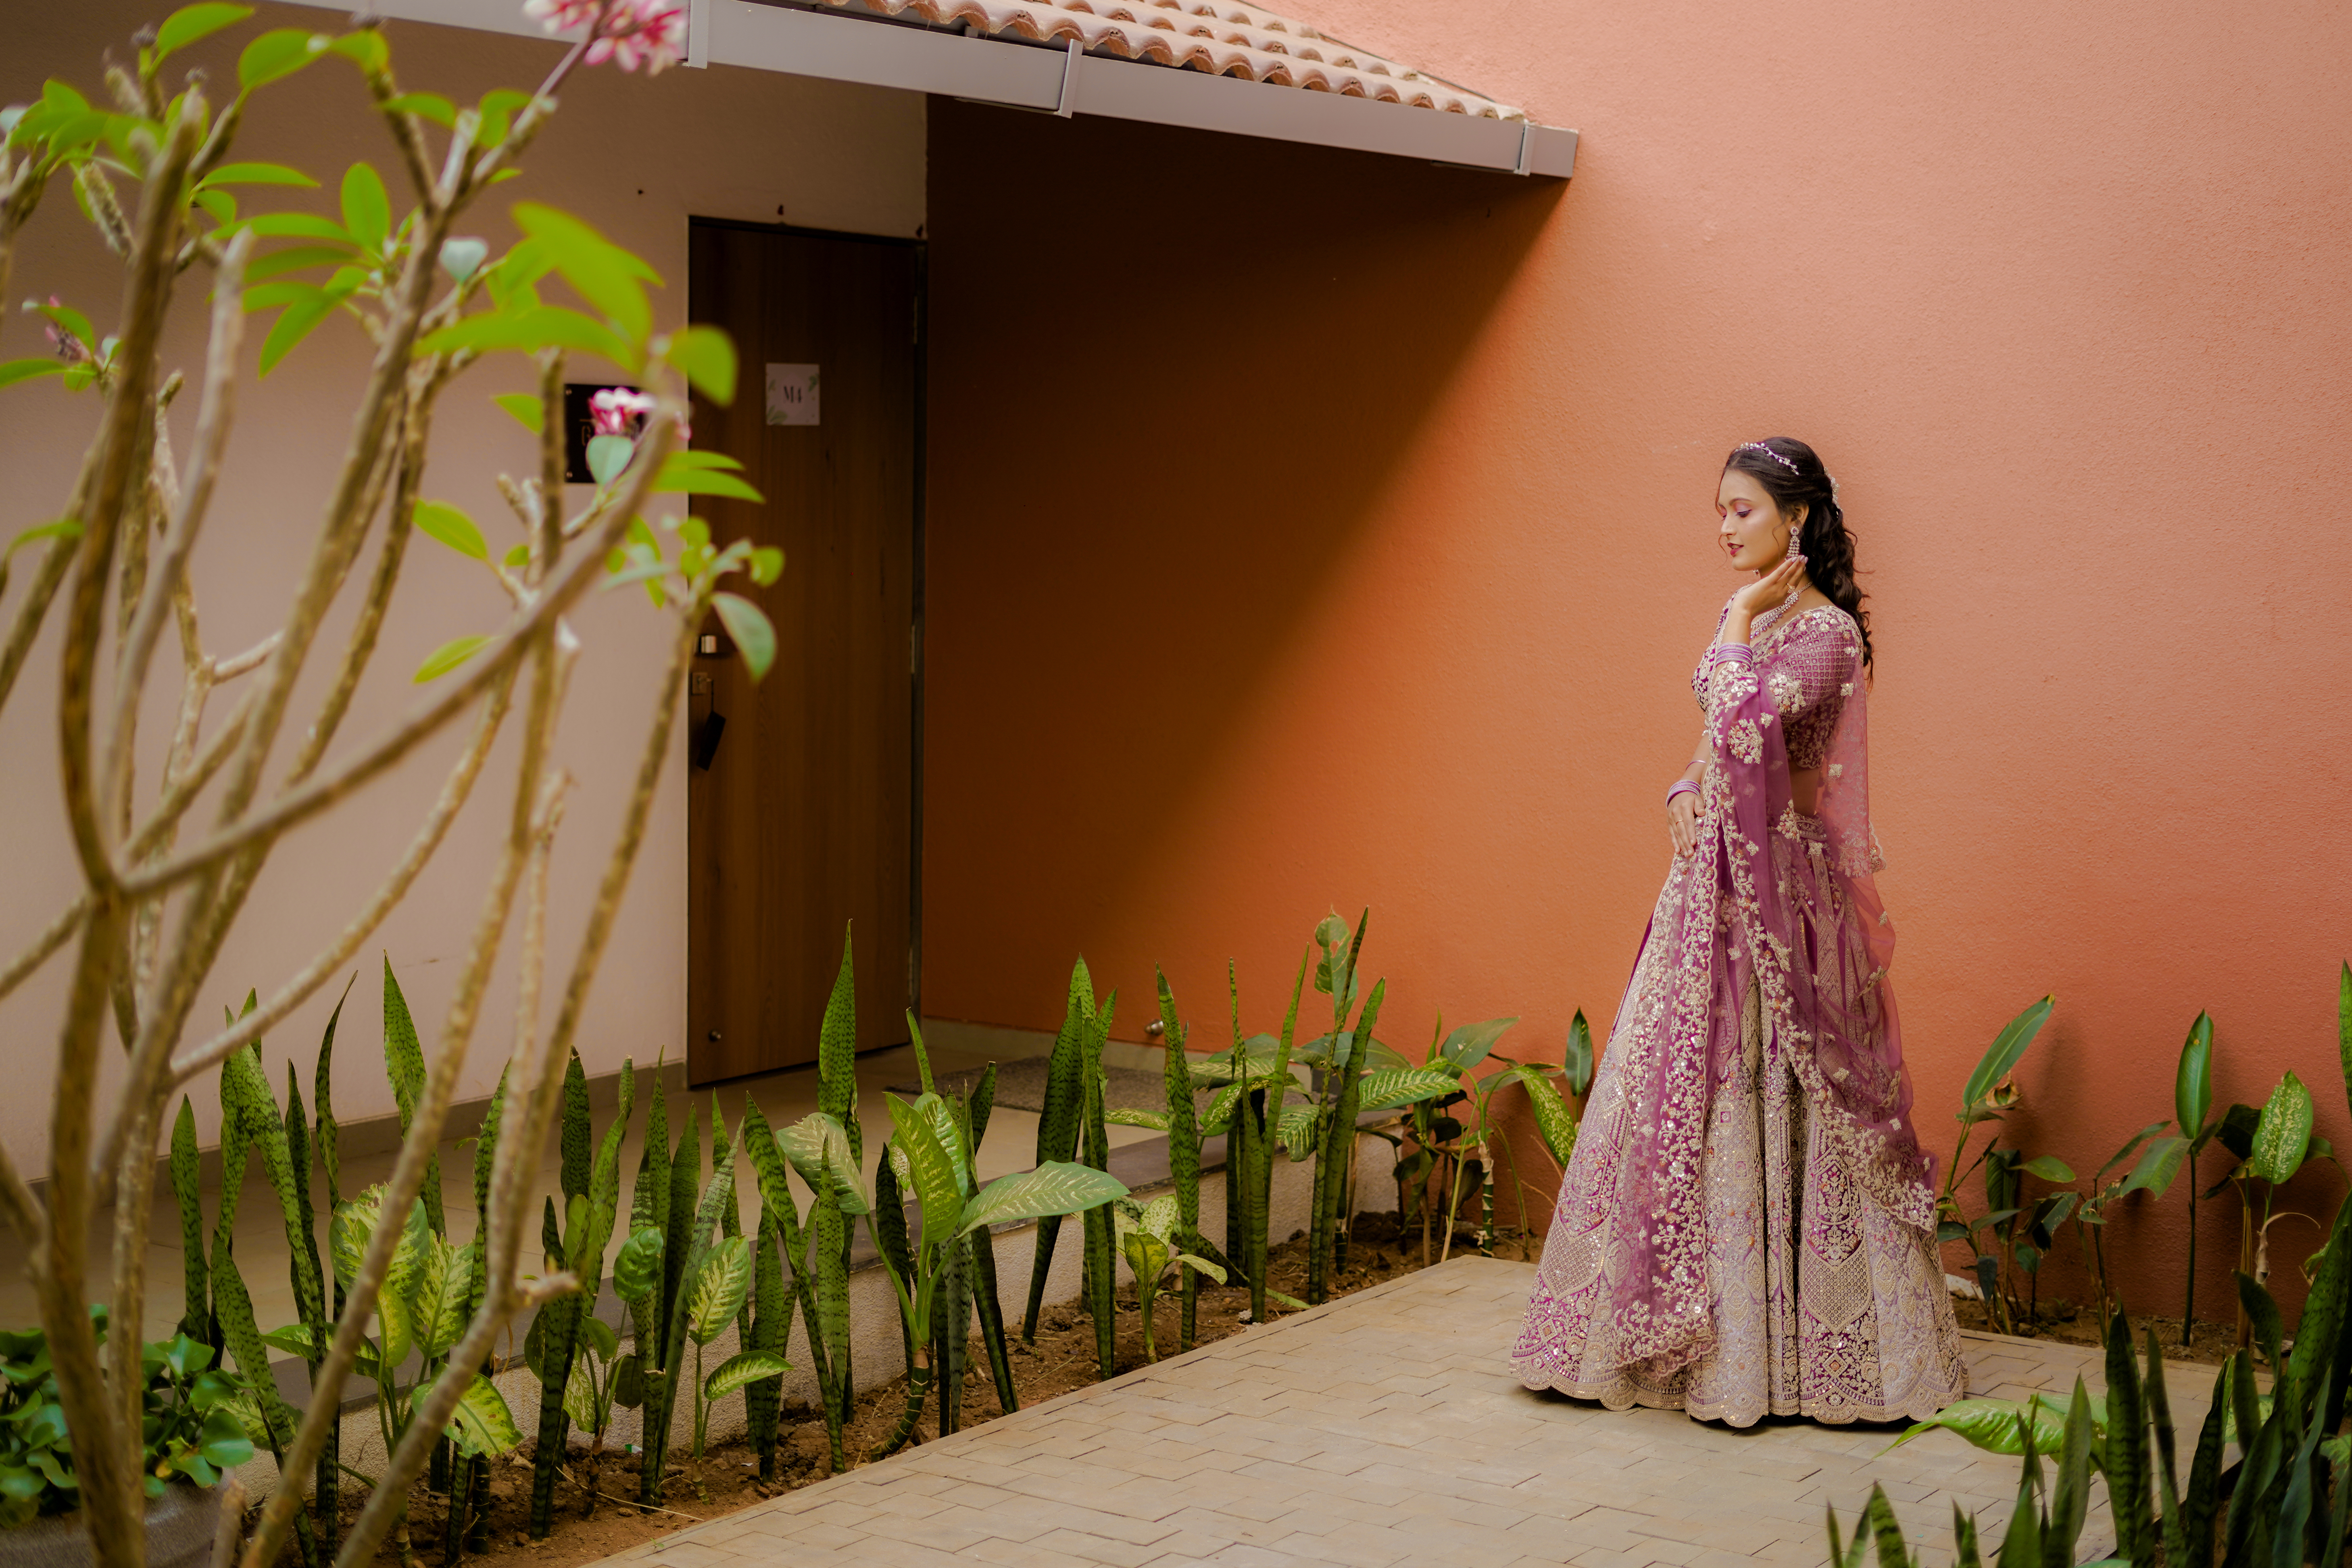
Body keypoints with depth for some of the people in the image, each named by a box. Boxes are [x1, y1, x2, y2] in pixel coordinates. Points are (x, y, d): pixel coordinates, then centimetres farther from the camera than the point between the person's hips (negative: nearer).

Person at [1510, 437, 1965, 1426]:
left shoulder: (1826, 630, -12)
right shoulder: (1748, 622, 14)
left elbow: (1745, 719, -27)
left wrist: (1742, 615, -14)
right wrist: (1685, 794, 2)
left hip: (1780, 882, -9)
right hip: (1715, 878, 9)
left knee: (1762, 1101, -4)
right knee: (1675, 1087, 10)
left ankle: (1772, 1344, 6)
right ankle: (1697, 1328, 21)